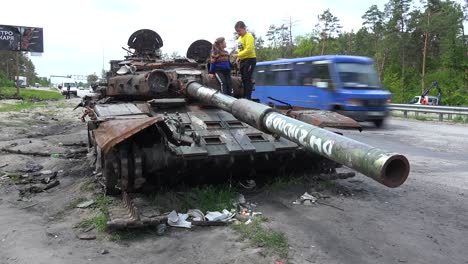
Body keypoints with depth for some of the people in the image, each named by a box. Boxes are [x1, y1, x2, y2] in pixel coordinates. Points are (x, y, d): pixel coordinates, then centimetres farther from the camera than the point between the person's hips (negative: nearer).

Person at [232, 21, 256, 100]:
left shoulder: (249, 37, -11)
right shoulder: (240, 38, 16)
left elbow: (249, 49, -21)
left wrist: (238, 55, -20)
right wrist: (238, 59, 9)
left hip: (250, 59, -9)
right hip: (242, 60, 9)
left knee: (247, 79, -10)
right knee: (244, 79, 11)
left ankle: (248, 97, -8)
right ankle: (245, 96, 18)